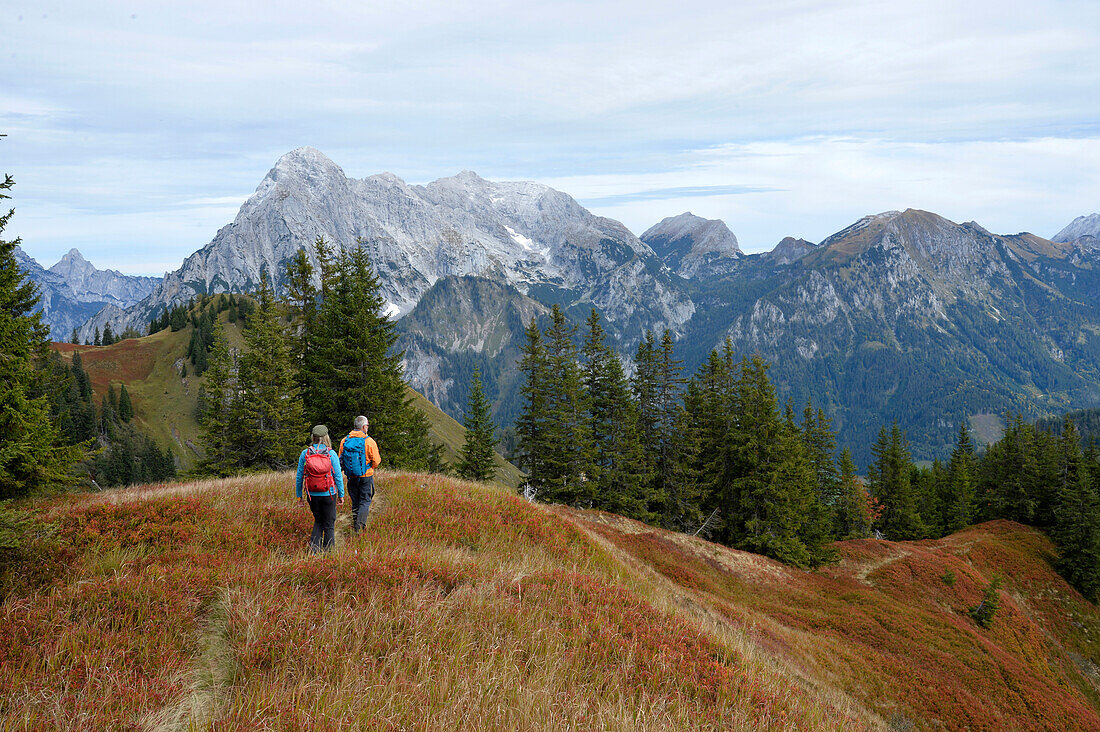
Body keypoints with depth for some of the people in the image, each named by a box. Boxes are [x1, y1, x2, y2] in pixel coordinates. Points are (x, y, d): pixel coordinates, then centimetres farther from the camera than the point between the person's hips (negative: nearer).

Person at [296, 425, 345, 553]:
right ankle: (328, 551, 11)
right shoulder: (332, 454, -9)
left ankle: (314, 549, 9)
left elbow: (299, 477, 1)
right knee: (329, 524, 9)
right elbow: (338, 476, -6)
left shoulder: (305, 454, -3)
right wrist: (341, 495, 4)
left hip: (312, 495, 2)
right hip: (328, 494, -2)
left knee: (318, 521, 20)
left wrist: (299, 495, 11)